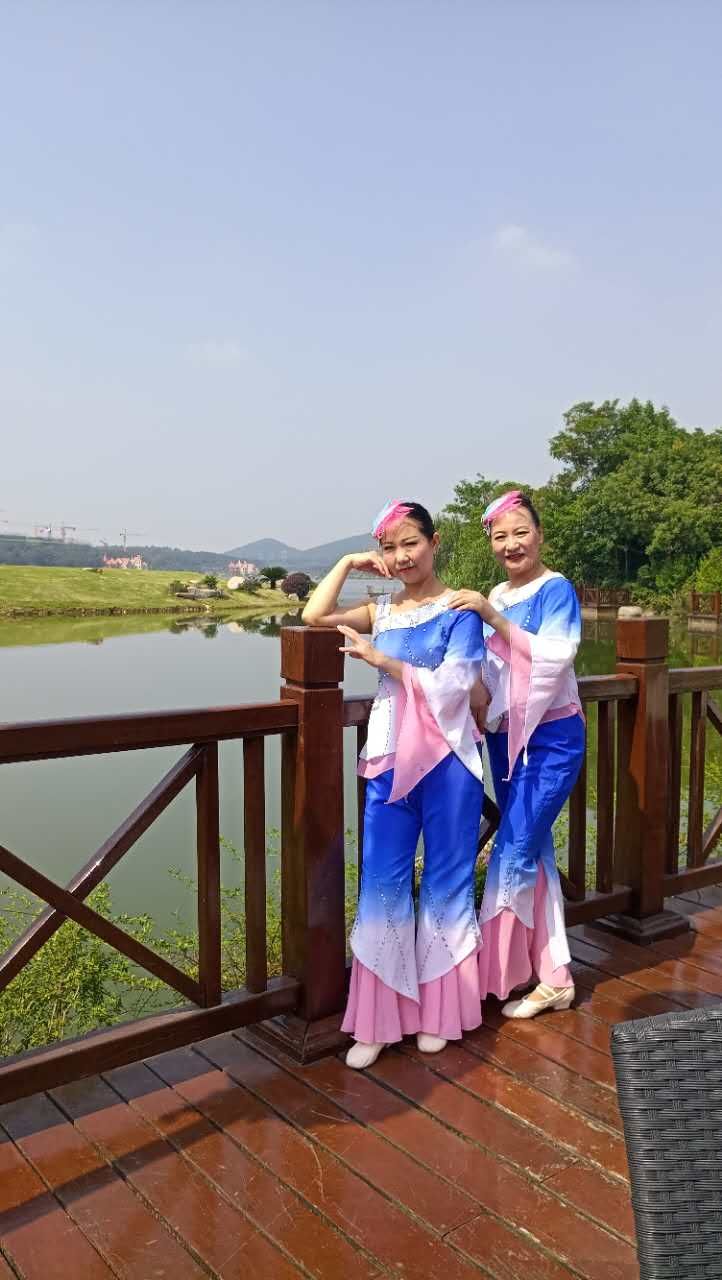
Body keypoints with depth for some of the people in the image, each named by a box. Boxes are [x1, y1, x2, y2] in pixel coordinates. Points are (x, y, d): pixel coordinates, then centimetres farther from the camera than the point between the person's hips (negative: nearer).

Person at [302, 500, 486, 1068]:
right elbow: (314, 617, 1)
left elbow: (449, 688, -13)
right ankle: (378, 1018, 16)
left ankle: (438, 1010, 24)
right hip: (390, 759, 4)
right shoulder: (382, 610, 10)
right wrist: (348, 563, 3)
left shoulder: (459, 609, -3)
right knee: (382, 884, 5)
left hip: (447, 761, -4)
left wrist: (381, 659, -13)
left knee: (445, 883, 8)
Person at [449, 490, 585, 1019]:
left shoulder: (557, 589, -10)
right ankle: (553, 977, 24)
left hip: (551, 739, -7)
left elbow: (554, 656, -25)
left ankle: (504, 973, 11)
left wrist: (492, 616, -26)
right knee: (536, 854, 12)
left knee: (515, 854, -6)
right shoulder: (496, 596, 10)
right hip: (506, 738, 7)